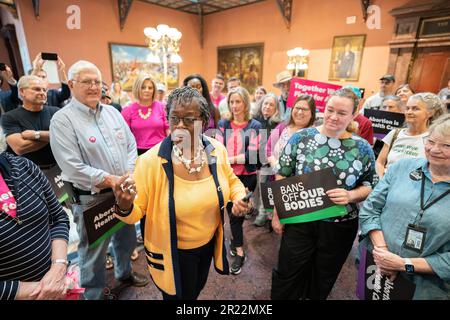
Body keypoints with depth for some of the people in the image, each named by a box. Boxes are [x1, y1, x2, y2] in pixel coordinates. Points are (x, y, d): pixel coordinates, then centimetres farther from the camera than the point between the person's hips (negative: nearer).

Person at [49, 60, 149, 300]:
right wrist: (111, 180, -20)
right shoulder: (62, 120, -12)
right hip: (90, 198, -5)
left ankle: (124, 273, 50)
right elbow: (73, 167, -20)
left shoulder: (112, 112, 6)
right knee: (94, 251, 13)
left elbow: (131, 145, 5)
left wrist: (129, 176, -9)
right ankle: (93, 294, 36)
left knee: (126, 239, 24)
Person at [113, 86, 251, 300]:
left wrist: (239, 198, -16)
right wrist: (125, 207, -39)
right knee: (180, 295, 24)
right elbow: (137, 210, -18)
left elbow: (232, 181, 4)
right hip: (173, 252, -4)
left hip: (209, 243, 5)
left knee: (196, 290, 33)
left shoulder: (216, 150, -14)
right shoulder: (151, 161, -27)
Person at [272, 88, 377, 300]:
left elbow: (371, 186, 4)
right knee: (286, 279, 12)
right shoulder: (301, 137, -7)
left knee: (322, 283, 22)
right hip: (299, 221, -1)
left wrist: (350, 195, -18)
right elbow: (282, 177, -3)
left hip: (339, 226, 2)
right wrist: (277, 214, -3)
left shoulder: (362, 148, -4)